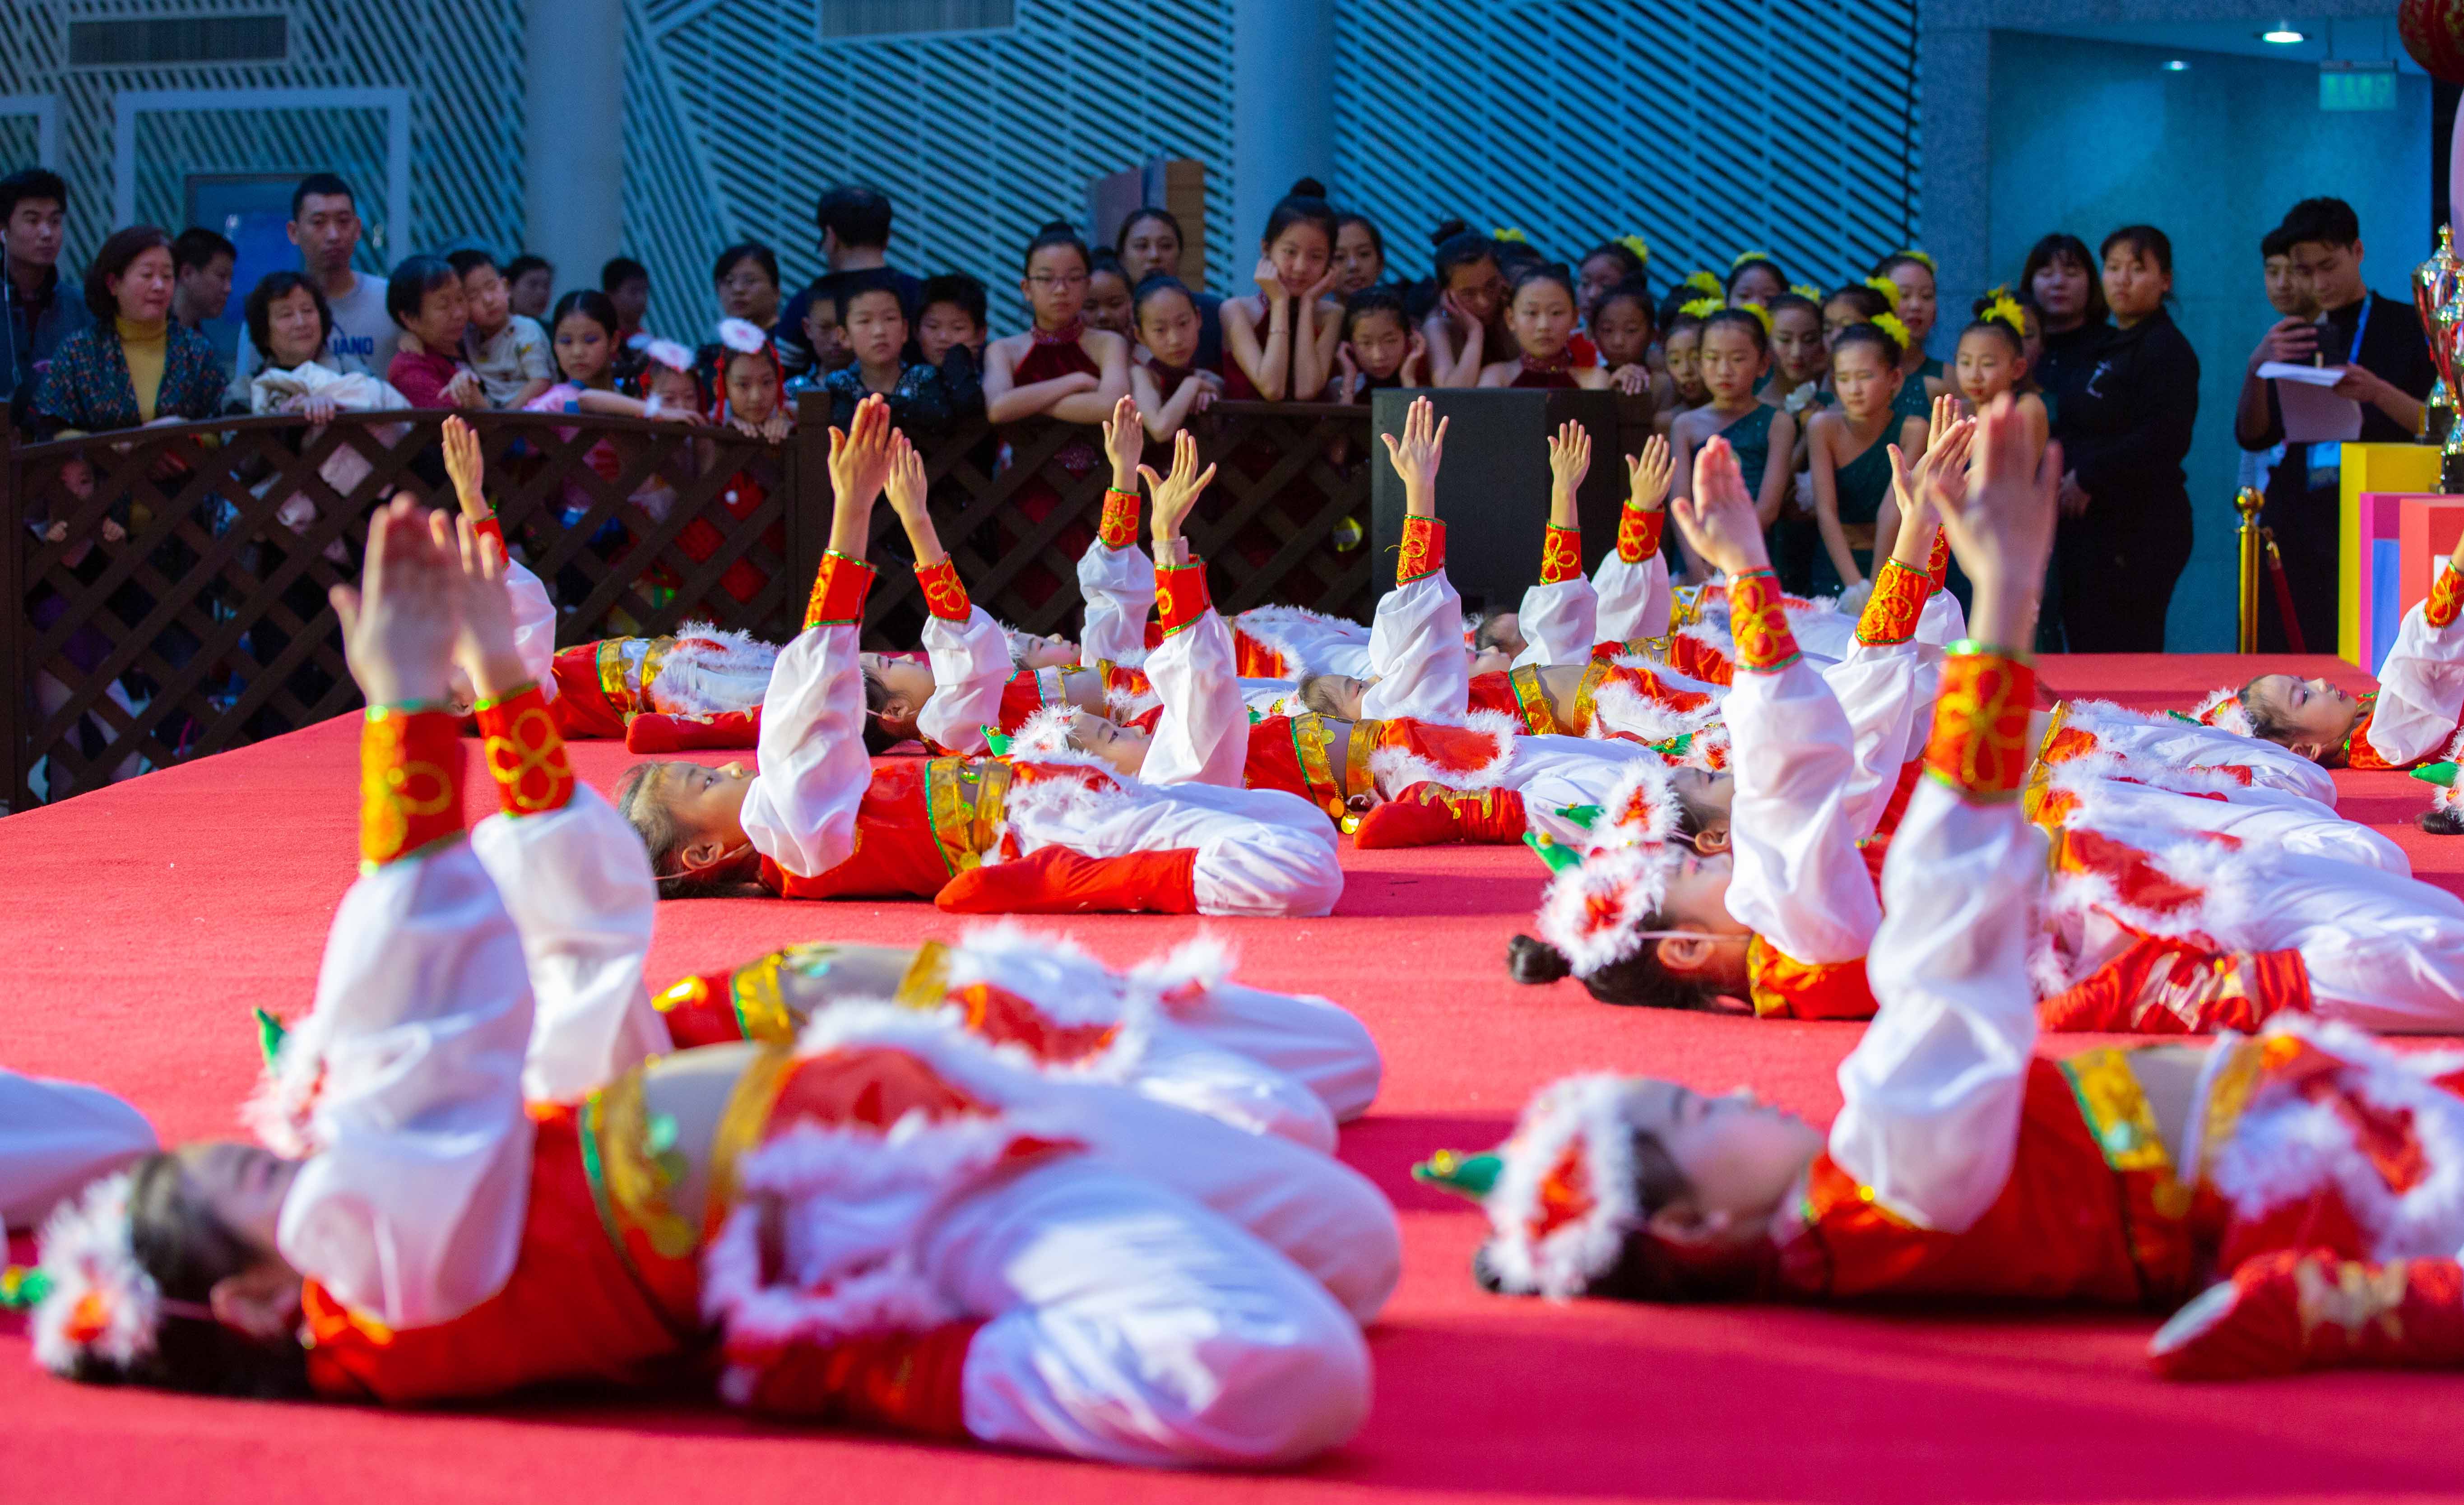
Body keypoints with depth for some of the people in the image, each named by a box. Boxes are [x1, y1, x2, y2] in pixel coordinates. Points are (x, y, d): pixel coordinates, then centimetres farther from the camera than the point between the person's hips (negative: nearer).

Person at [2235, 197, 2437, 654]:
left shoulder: (2406, 327, 6)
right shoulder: (2295, 339, 17)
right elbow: (2253, 436, 7)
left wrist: (2378, 393, -19)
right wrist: (2257, 370, -12)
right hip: (2299, 532, 4)